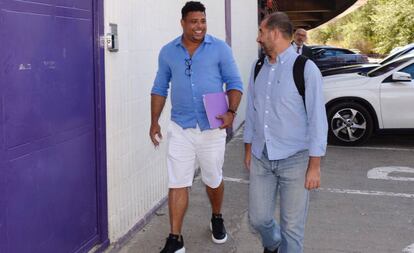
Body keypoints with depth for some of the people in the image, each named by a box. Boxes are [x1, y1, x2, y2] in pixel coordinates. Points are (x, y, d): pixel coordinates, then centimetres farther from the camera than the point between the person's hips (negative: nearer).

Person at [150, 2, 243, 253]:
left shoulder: (220, 48, -4)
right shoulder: (168, 52, 3)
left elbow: (234, 82, -3)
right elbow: (160, 88, 10)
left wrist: (231, 112, -19)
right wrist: (155, 121, 4)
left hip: (212, 127, -1)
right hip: (180, 128, 1)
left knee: (214, 180, 15)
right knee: (178, 184, -1)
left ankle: (217, 219, 41)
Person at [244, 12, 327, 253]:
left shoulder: (305, 69, -12)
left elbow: (317, 119, -13)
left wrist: (315, 166, -13)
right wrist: (248, 150, 16)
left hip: (294, 160, -5)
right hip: (261, 159, 5)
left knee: (292, 227, 4)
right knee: (259, 218, 13)